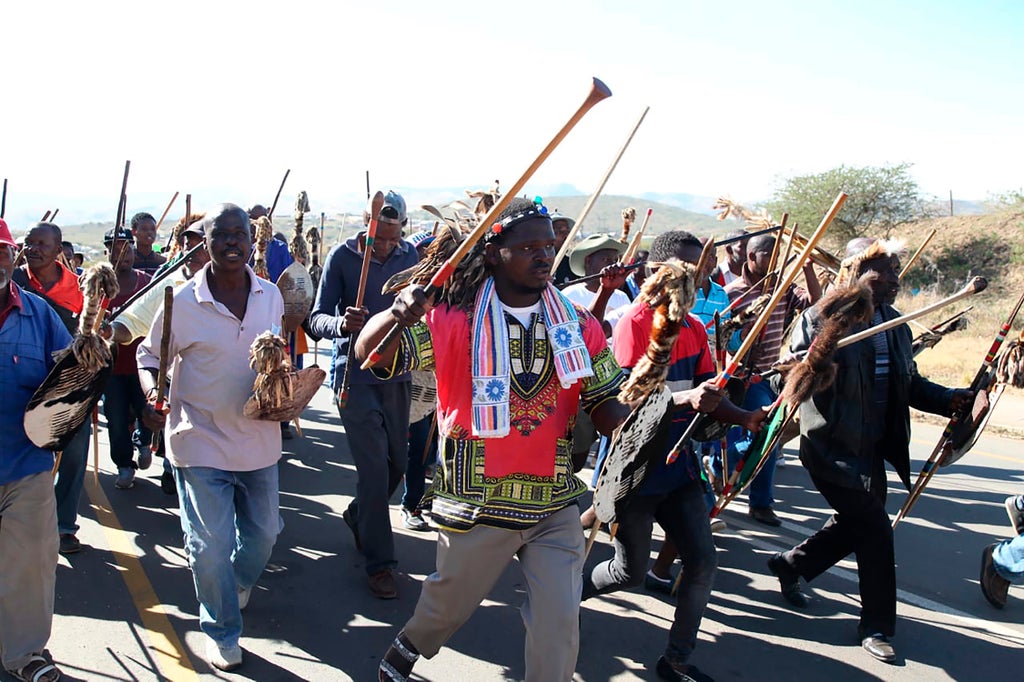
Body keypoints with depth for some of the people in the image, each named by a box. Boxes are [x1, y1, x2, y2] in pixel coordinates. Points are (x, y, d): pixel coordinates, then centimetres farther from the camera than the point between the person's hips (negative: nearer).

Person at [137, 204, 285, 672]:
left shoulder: (271, 296, 0)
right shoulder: (182, 301, -12)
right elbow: (150, 356, -1)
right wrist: (152, 396, -20)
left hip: (258, 438, 4)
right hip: (201, 440, -4)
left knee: (264, 531, 18)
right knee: (210, 544, 1)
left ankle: (239, 585, 51)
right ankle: (222, 631, 24)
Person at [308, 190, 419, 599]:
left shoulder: (409, 255, 2)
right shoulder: (342, 257, -10)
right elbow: (317, 319, -14)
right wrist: (341, 324, -34)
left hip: (396, 373, 5)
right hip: (355, 375, -5)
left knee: (398, 461, 12)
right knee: (374, 466, -7)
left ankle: (358, 516, 41)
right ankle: (378, 562, 6)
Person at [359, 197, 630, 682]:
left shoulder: (579, 327, -1)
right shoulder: (455, 321, -11)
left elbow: (606, 411, -2)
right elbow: (368, 353, -16)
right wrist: (396, 314, -39)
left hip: (555, 505, 2)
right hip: (477, 506, -1)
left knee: (560, 623, 1)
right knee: (450, 603, 21)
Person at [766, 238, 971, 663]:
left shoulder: (896, 325, 8)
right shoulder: (822, 319, -14)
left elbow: (910, 384, 13)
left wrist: (951, 400, -2)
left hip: (873, 448, 8)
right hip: (832, 447, -8)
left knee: (855, 523, 20)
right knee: (875, 529, -5)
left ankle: (789, 564, 44)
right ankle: (877, 626, 14)